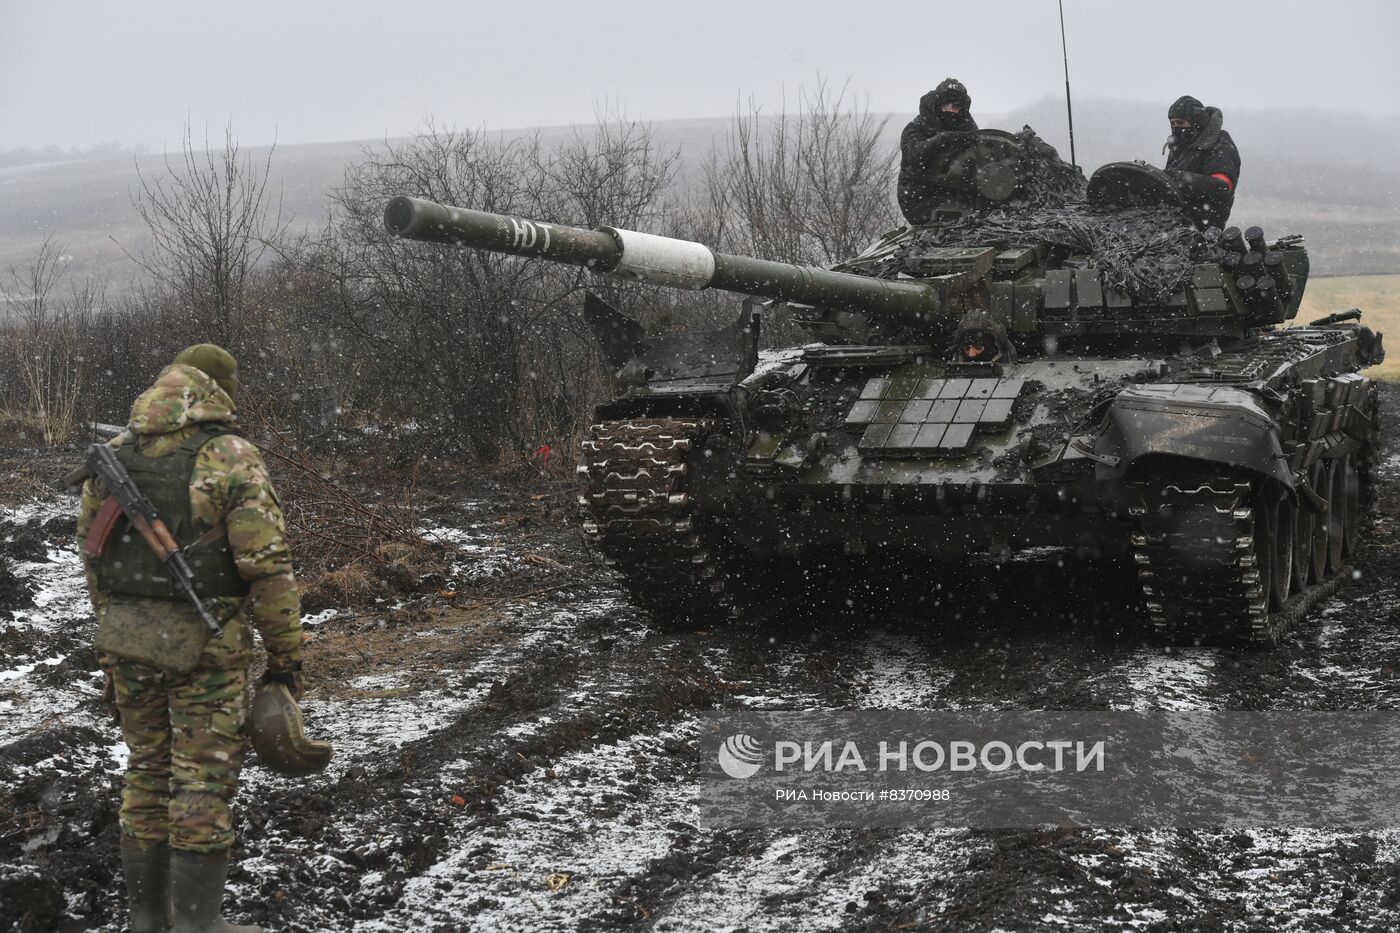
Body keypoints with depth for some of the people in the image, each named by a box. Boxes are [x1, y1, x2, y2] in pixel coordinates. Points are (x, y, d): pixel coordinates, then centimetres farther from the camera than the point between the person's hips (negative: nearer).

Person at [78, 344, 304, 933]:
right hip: (204, 644, -5)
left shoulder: (114, 456, 5)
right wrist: (286, 655, -8)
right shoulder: (232, 459, -13)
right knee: (204, 778, 1)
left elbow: (93, 553, 12)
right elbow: (268, 566, -16)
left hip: (128, 640, 6)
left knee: (148, 770, 16)